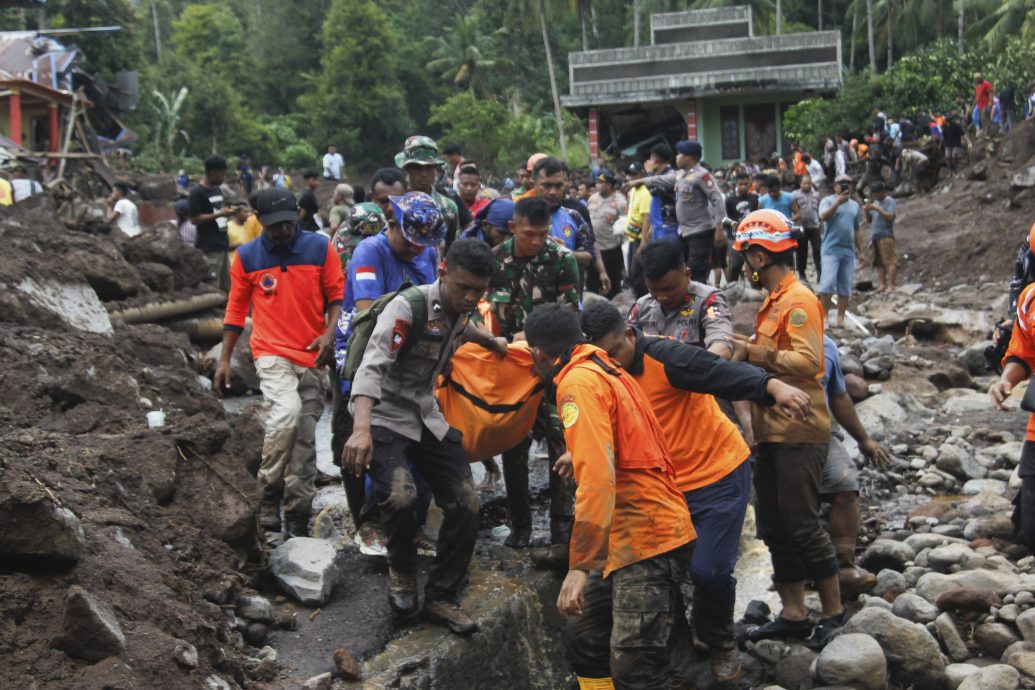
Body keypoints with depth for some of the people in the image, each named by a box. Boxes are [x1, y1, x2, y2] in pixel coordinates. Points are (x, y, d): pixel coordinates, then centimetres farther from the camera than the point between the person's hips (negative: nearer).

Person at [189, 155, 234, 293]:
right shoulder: (197, 192, -12)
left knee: (226, 287, 12)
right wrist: (220, 214, -19)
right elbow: (194, 219, -16)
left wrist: (229, 211, 6)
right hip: (208, 247, -9)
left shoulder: (218, 190, 14)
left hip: (222, 244, 9)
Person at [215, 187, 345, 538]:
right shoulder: (247, 255, 3)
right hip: (272, 353, -2)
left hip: (313, 356, 2)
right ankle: (269, 497, -10)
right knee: (287, 412, -27)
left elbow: (337, 295, 6)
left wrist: (329, 333, -12)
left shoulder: (320, 247, 2)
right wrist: (224, 360, 8)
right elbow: (236, 307, 11)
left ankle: (297, 518, 12)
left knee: (305, 437, 3)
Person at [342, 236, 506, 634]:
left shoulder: (460, 308, 2)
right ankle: (402, 571, 2)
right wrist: (361, 429, -49)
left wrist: (491, 342, 45)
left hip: (426, 417, 7)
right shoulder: (408, 307, -23)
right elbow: (372, 366, -36)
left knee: (465, 505, -3)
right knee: (400, 497, -30)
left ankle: (440, 598, 14)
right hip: (384, 418, -7)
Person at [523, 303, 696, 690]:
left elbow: (596, 476, -24)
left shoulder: (578, 382, -13)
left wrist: (579, 565, -26)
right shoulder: (604, 369, 15)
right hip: (630, 535, 10)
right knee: (583, 640, 14)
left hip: (645, 539, -10)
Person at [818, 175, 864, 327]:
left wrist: (860, 250, 22)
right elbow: (823, 216, -21)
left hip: (849, 251, 5)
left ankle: (841, 318, 9)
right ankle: (824, 315, -4)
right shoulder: (828, 201, -1)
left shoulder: (854, 205, 16)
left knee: (845, 287, 5)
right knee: (828, 283, -13)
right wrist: (838, 202, -29)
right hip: (831, 250, -5)